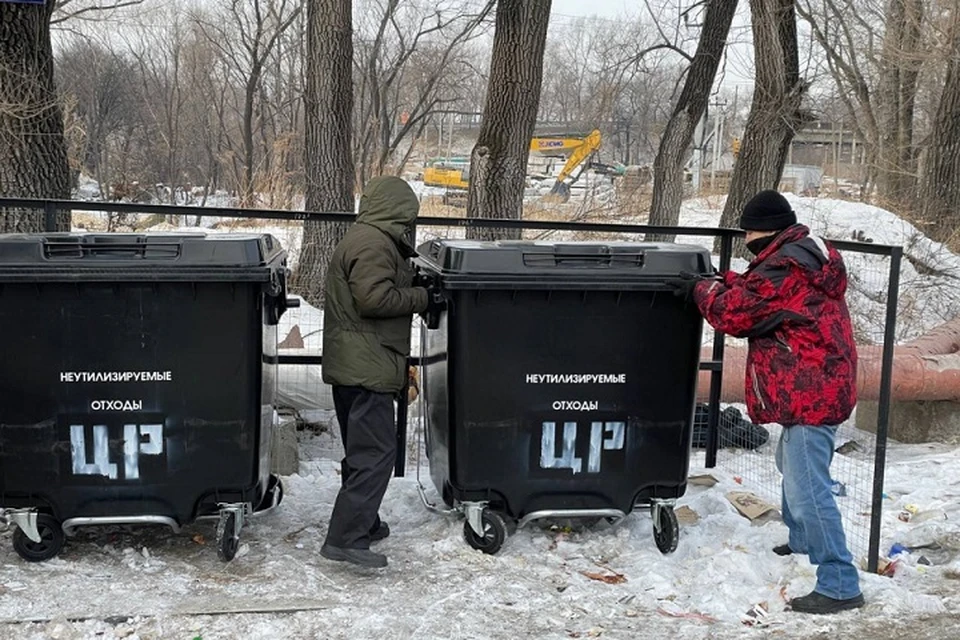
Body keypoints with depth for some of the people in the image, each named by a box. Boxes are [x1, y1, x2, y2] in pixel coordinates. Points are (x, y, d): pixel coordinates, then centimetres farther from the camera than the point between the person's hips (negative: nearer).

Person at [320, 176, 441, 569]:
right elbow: (373, 297, -22)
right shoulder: (373, 244, -14)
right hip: (366, 367, -11)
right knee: (375, 451, -10)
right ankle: (345, 538, -10)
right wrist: (422, 298, -12)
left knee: (363, 449, 18)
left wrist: (416, 293, 13)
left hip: (351, 365, 11)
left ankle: (363, 524, 29)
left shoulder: (366, 238, 19)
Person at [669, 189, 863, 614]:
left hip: (810, 392, -12)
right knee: (794, 467, 28)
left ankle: (839, 585, -7)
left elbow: (735, 311, -16)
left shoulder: (785, 269, -20)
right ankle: (802, 543, 45)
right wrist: (722, 283, 5)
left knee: (807, 487, -11)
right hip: (817, 386, 12)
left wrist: (701, 289, 0)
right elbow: (755, 294, 19)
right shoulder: (807, 256, 14)